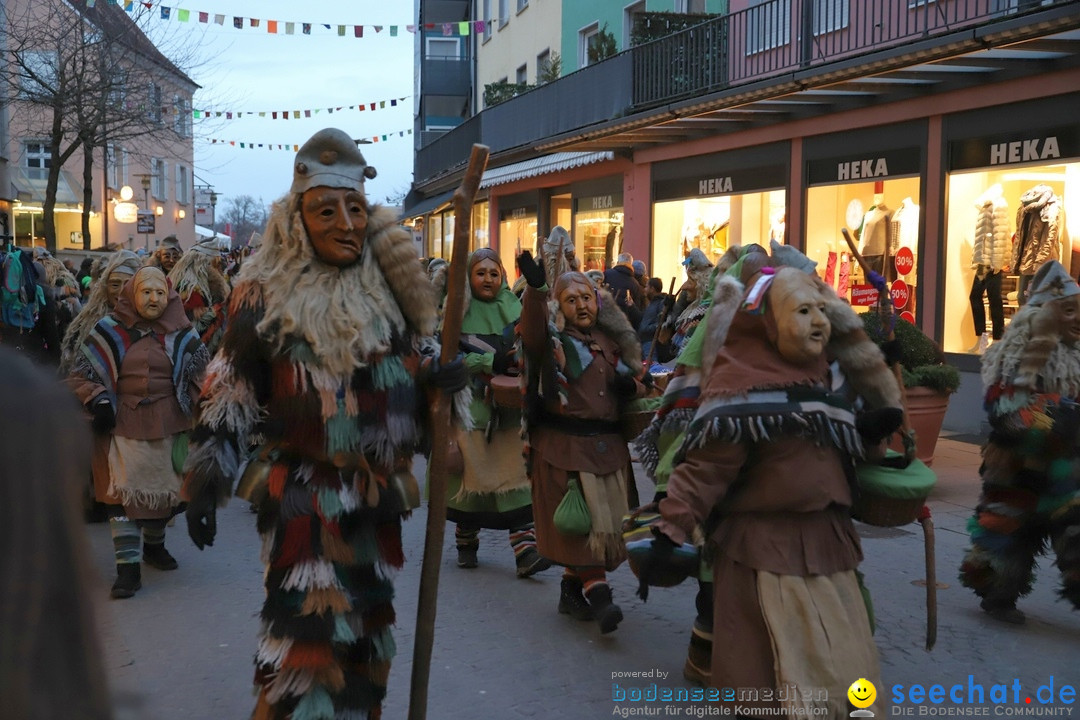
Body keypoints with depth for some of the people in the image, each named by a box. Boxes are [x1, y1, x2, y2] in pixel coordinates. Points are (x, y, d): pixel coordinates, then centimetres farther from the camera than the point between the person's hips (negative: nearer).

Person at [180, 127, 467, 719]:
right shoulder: (266, 295, -8)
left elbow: (420, 359, 15)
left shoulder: (390, 284, 3)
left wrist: (443, 376, -8)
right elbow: (229, 397, -6)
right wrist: (204, 485, -10)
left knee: (367, 629, 18)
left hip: (377, 493, 5)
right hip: (303, 496, -4)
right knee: (307, 632, -7)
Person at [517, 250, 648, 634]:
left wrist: (631, 385, -1)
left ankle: (572, 588, 23)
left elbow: (634, 381, 24)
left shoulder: (612, 341, 14)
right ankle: (597, 593, -11)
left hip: (608, 443, 6)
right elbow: (531, 328, -26)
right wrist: (535, 288, -43)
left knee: (606, 520, 9)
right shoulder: (552, 339, -3)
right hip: (565, 442, -6)